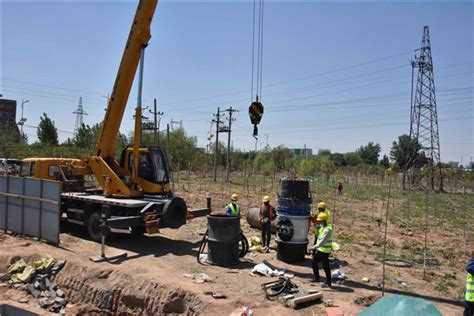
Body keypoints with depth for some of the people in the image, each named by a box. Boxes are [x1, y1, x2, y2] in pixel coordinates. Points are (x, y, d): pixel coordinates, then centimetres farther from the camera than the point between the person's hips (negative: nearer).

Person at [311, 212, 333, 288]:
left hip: (325, 251, -10)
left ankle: (328, 283, 10)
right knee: (314, 262, 16)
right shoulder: (322, 228, 8)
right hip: (320, 249, 10)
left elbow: (323, 241, -29)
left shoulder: (327, 230, -22)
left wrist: (314, 247, -32)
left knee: (325, 267, -2)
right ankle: (317, 278, 29)